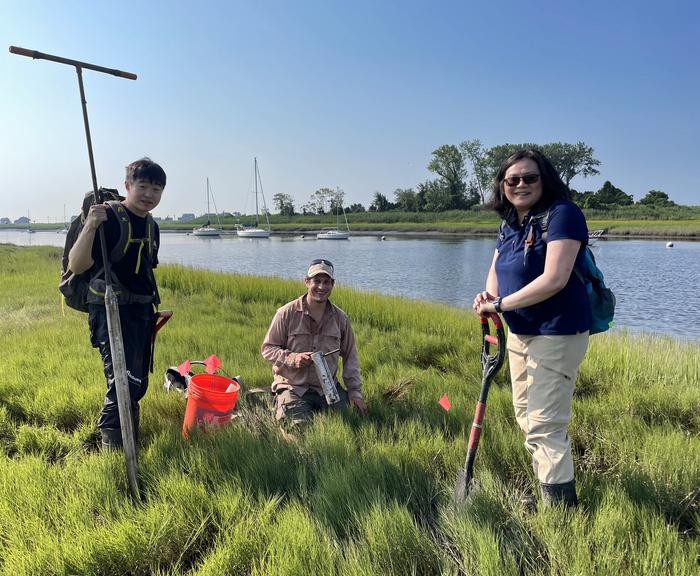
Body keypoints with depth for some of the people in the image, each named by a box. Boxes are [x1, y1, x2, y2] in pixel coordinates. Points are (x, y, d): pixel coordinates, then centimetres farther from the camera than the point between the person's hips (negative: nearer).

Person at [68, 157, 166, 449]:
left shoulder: (152, 227, 10)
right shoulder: (108, 217, -14)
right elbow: (77, 266, -23)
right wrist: (90, 227, -38)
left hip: (142, 311, 8)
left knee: (139, 382, 16)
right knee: (123, 380, -16)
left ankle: (129, 436, 35)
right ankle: (111, 446, 0)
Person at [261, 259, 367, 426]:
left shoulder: (340, 318, 5)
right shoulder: (287, 313, -6)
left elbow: (350, 357, 11)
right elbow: (267, 349, -2)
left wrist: (355, 391, 4)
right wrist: (292, 358, -20)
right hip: (293, 386, -3)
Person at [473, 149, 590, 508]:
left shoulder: (562, 214, -18)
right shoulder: (509, 225, 8)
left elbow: (554, 280, -27)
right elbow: (496, 271, 10)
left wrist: (501, 304, -21)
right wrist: (489, 295, -13)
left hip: (556, 336, -9)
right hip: (520, 333, 9)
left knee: (545, 427, -6)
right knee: (527, 419, 20)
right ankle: (547, 495, 38)